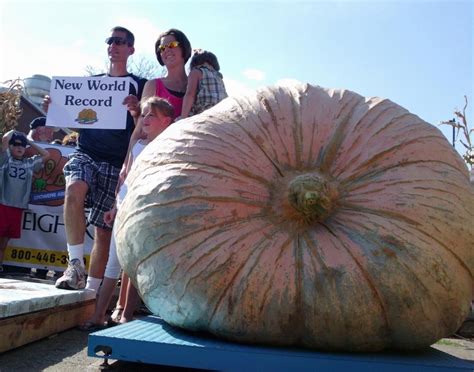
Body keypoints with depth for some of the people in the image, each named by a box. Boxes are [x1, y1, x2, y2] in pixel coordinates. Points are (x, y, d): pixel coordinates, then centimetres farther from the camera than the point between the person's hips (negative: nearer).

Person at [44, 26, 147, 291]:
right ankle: (76, 264, -21)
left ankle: (92, 290, 9)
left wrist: (135, 112, -19)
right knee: (74, 189, -31)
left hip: (116, 164, -2)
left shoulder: (140, 86, 9)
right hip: (86, 153, 2)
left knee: (104, 229, -2)